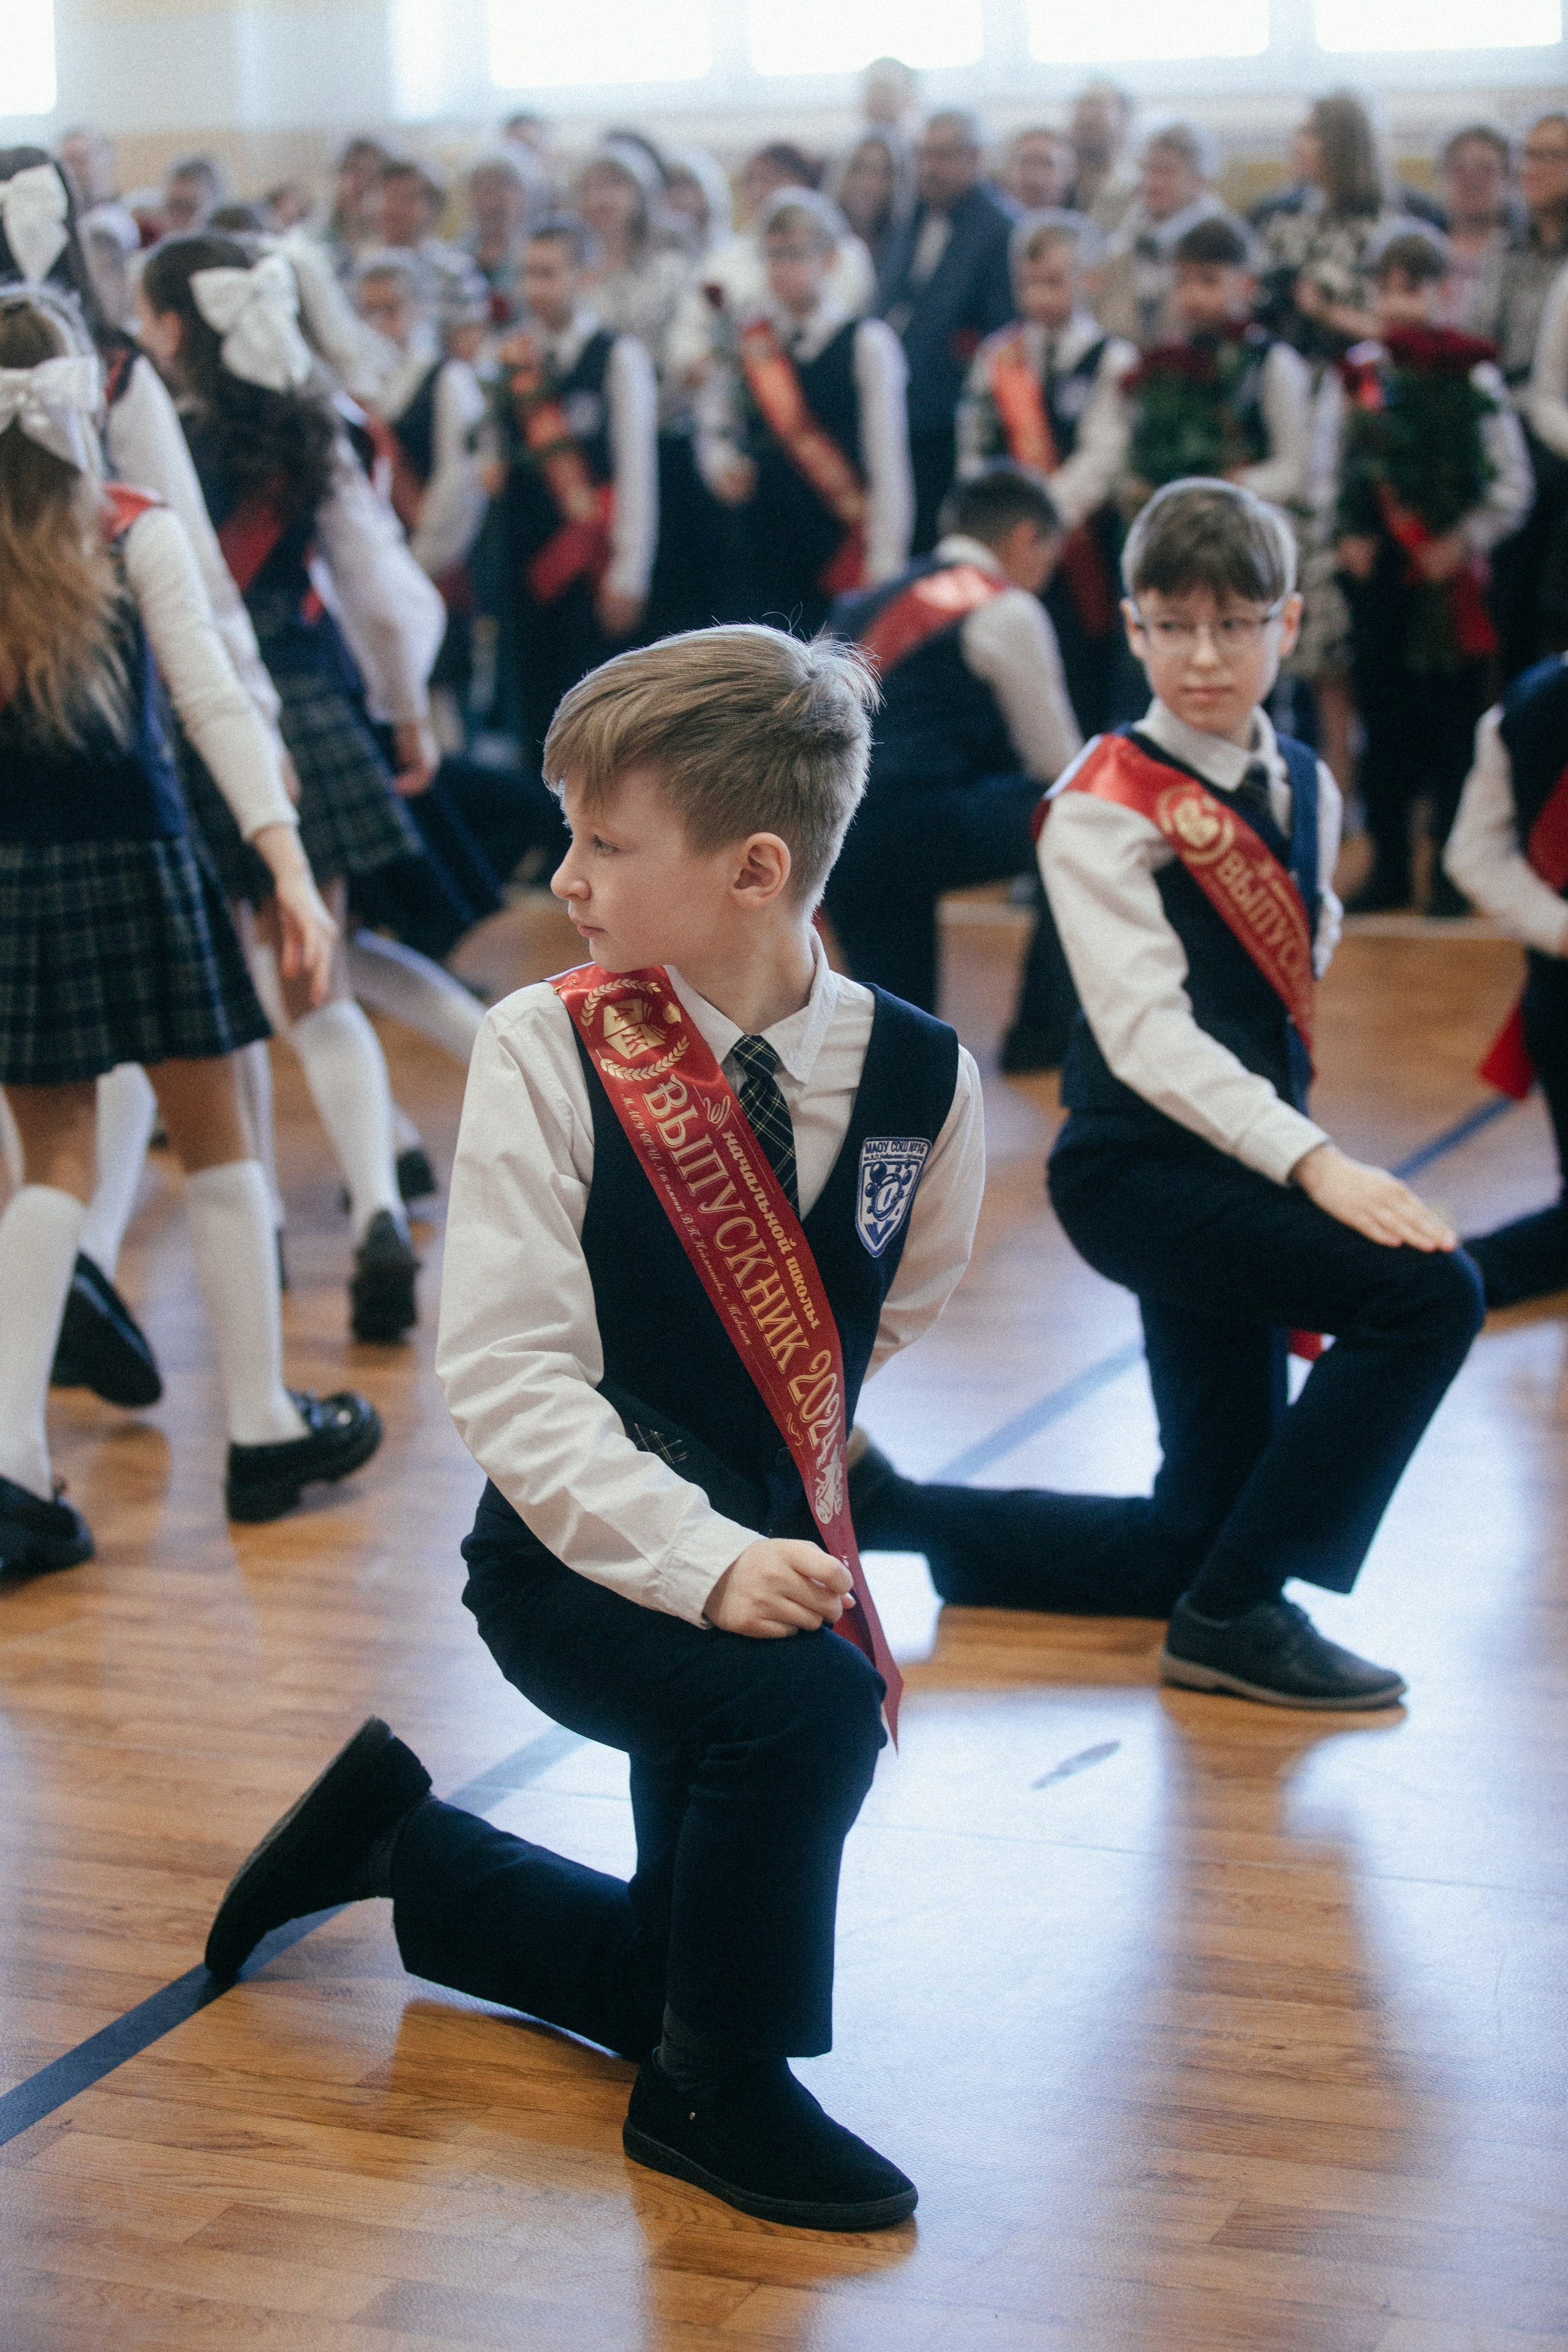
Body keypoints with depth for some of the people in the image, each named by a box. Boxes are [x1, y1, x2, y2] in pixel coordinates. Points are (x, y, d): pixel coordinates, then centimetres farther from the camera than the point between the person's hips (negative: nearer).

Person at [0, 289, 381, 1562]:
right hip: (136, 862, -3)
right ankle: (265, 1429, 21)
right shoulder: (138, 535, -9)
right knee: (214, 1139, 12)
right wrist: (288, 863, -21)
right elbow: (217, 702, -17)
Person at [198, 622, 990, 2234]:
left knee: (670, 1978, 13)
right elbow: (509, 1371, -20)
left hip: (765, 1546, 5)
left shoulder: (920, 1078, -7)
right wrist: (699, 1558, -31)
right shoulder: (545, 1052, -15)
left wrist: (776, 1521, 7)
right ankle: (715, 2094, -6)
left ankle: (402, 1842, 40)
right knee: (805, 1699, -33)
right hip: (580, 1558, -4)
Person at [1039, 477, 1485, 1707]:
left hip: (1237, 1167, 8)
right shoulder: (1106, 803, -14)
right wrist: (1312, 1162, -34)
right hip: (1143, 1173, -8)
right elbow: (1146, 1030, -23)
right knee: (1427, 1289, -26)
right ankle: (1237, 1612, -14)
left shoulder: (1304, 788, 8)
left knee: (1201, 1528, 11)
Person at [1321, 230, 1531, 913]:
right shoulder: (1353, 377, 5)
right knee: (1383, 716, 7)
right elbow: (1329, 473, 10)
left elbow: (1512, 484, -3)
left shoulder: (1473, 376, -3)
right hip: (1375, 571, 3)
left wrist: (1461, 543, -11)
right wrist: (1346, 535, -5)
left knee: (1453, 718, -1)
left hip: (1451, 575, -3)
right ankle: (1389, 867, 16)